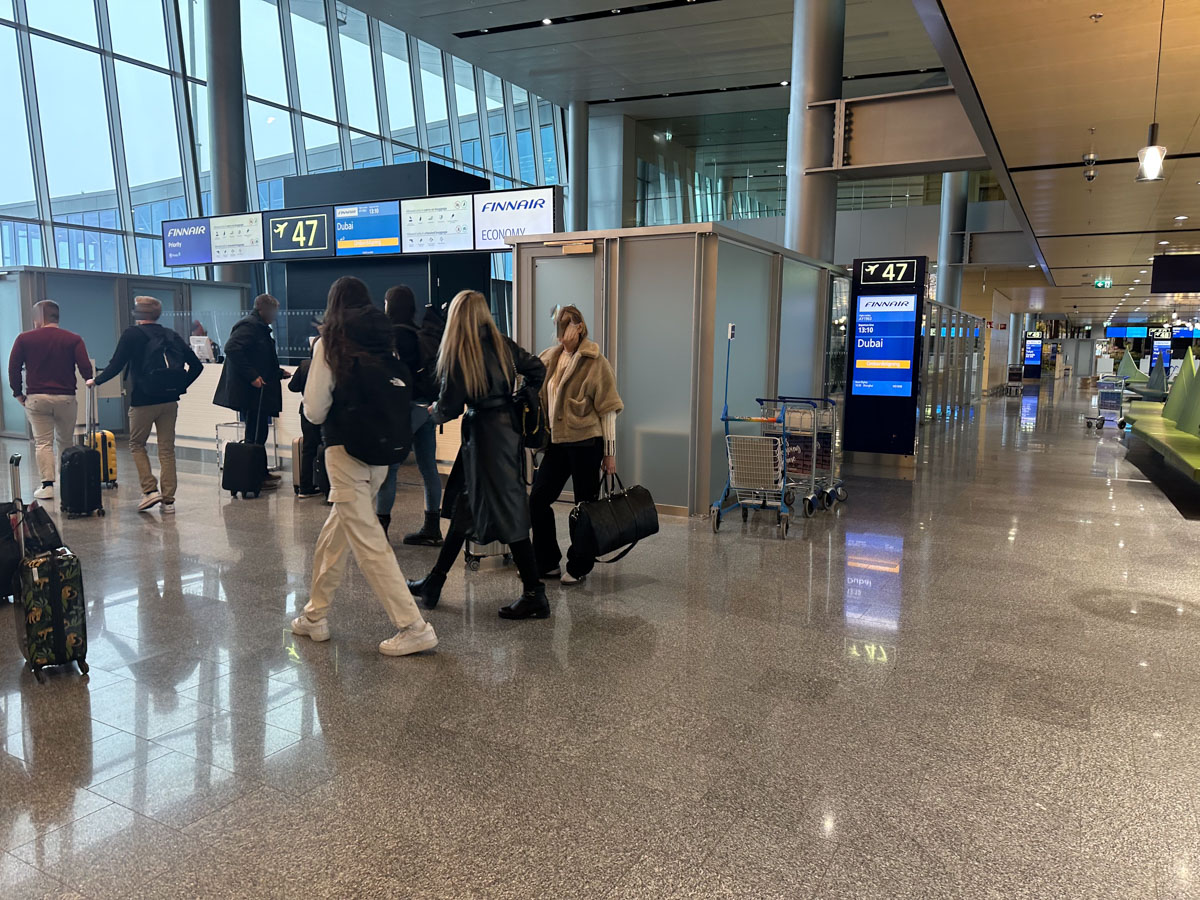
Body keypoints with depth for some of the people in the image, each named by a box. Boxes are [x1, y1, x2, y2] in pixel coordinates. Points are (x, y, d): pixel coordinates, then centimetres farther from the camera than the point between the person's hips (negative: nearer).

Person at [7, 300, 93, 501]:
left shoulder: (24, 339, 1)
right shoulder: (73, 339, 0)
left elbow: (13, 368, 0)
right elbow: (85, 368, -8)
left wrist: (18, 392, 10)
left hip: (36, 398, -1)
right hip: (66, 398, 1)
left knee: (42, 443, 3)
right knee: (66, 442, 13)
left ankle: (47, 485, -5)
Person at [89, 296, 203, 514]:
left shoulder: (132, 334, -4)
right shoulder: (171, 336, 9)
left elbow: (116, 366, -6)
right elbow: (196, 365, 6)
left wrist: (96, 380, 10)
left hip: (143, 400, -4)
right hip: (170, 400, 4)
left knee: (137, 444, 14)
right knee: (167, 449, 7)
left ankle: (150, 490, 2)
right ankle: (168, 500, 7)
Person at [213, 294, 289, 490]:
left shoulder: (260, 328, 21)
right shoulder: (249, 326, -12)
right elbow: (231, 348, -26)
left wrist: (278, 373, 18)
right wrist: (252, 376, -26)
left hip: (259, 394, 11)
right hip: (250, 392, -11)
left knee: (259, 433, 16)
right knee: (255, 435, -6)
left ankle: (261, 473, 26)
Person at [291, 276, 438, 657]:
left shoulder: (329, 343, -8)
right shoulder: (386, 340, 6)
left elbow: (315, 410, -8)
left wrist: (327, 411, 12)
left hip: (346, 452, -6)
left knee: (368, 542, -2)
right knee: (333, 535, 20)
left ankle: (414, 628, -3)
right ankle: (315, 616, 32)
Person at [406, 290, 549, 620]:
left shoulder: (458, 354, -12)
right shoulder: (502, 345, 5)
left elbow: (449, 408, -10)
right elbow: (537, 369, 7)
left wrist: (435, 412, 12)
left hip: (484, 437, -8)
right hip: (507, 428, 8)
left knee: (506, 515, -3)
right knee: (463, 509, 15)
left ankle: (535, 596, 3)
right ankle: (434, 583, 26)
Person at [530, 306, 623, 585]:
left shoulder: (595, 363, -8)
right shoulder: (550, 359, 10)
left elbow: (608, 409, -8)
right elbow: (540, 400, 18)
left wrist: (609, 453, -9)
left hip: (586, 442, -6)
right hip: (557, 442, 7)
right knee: (538, 500, 6)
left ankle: (579, 567, 18)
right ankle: (547, 563, 19)